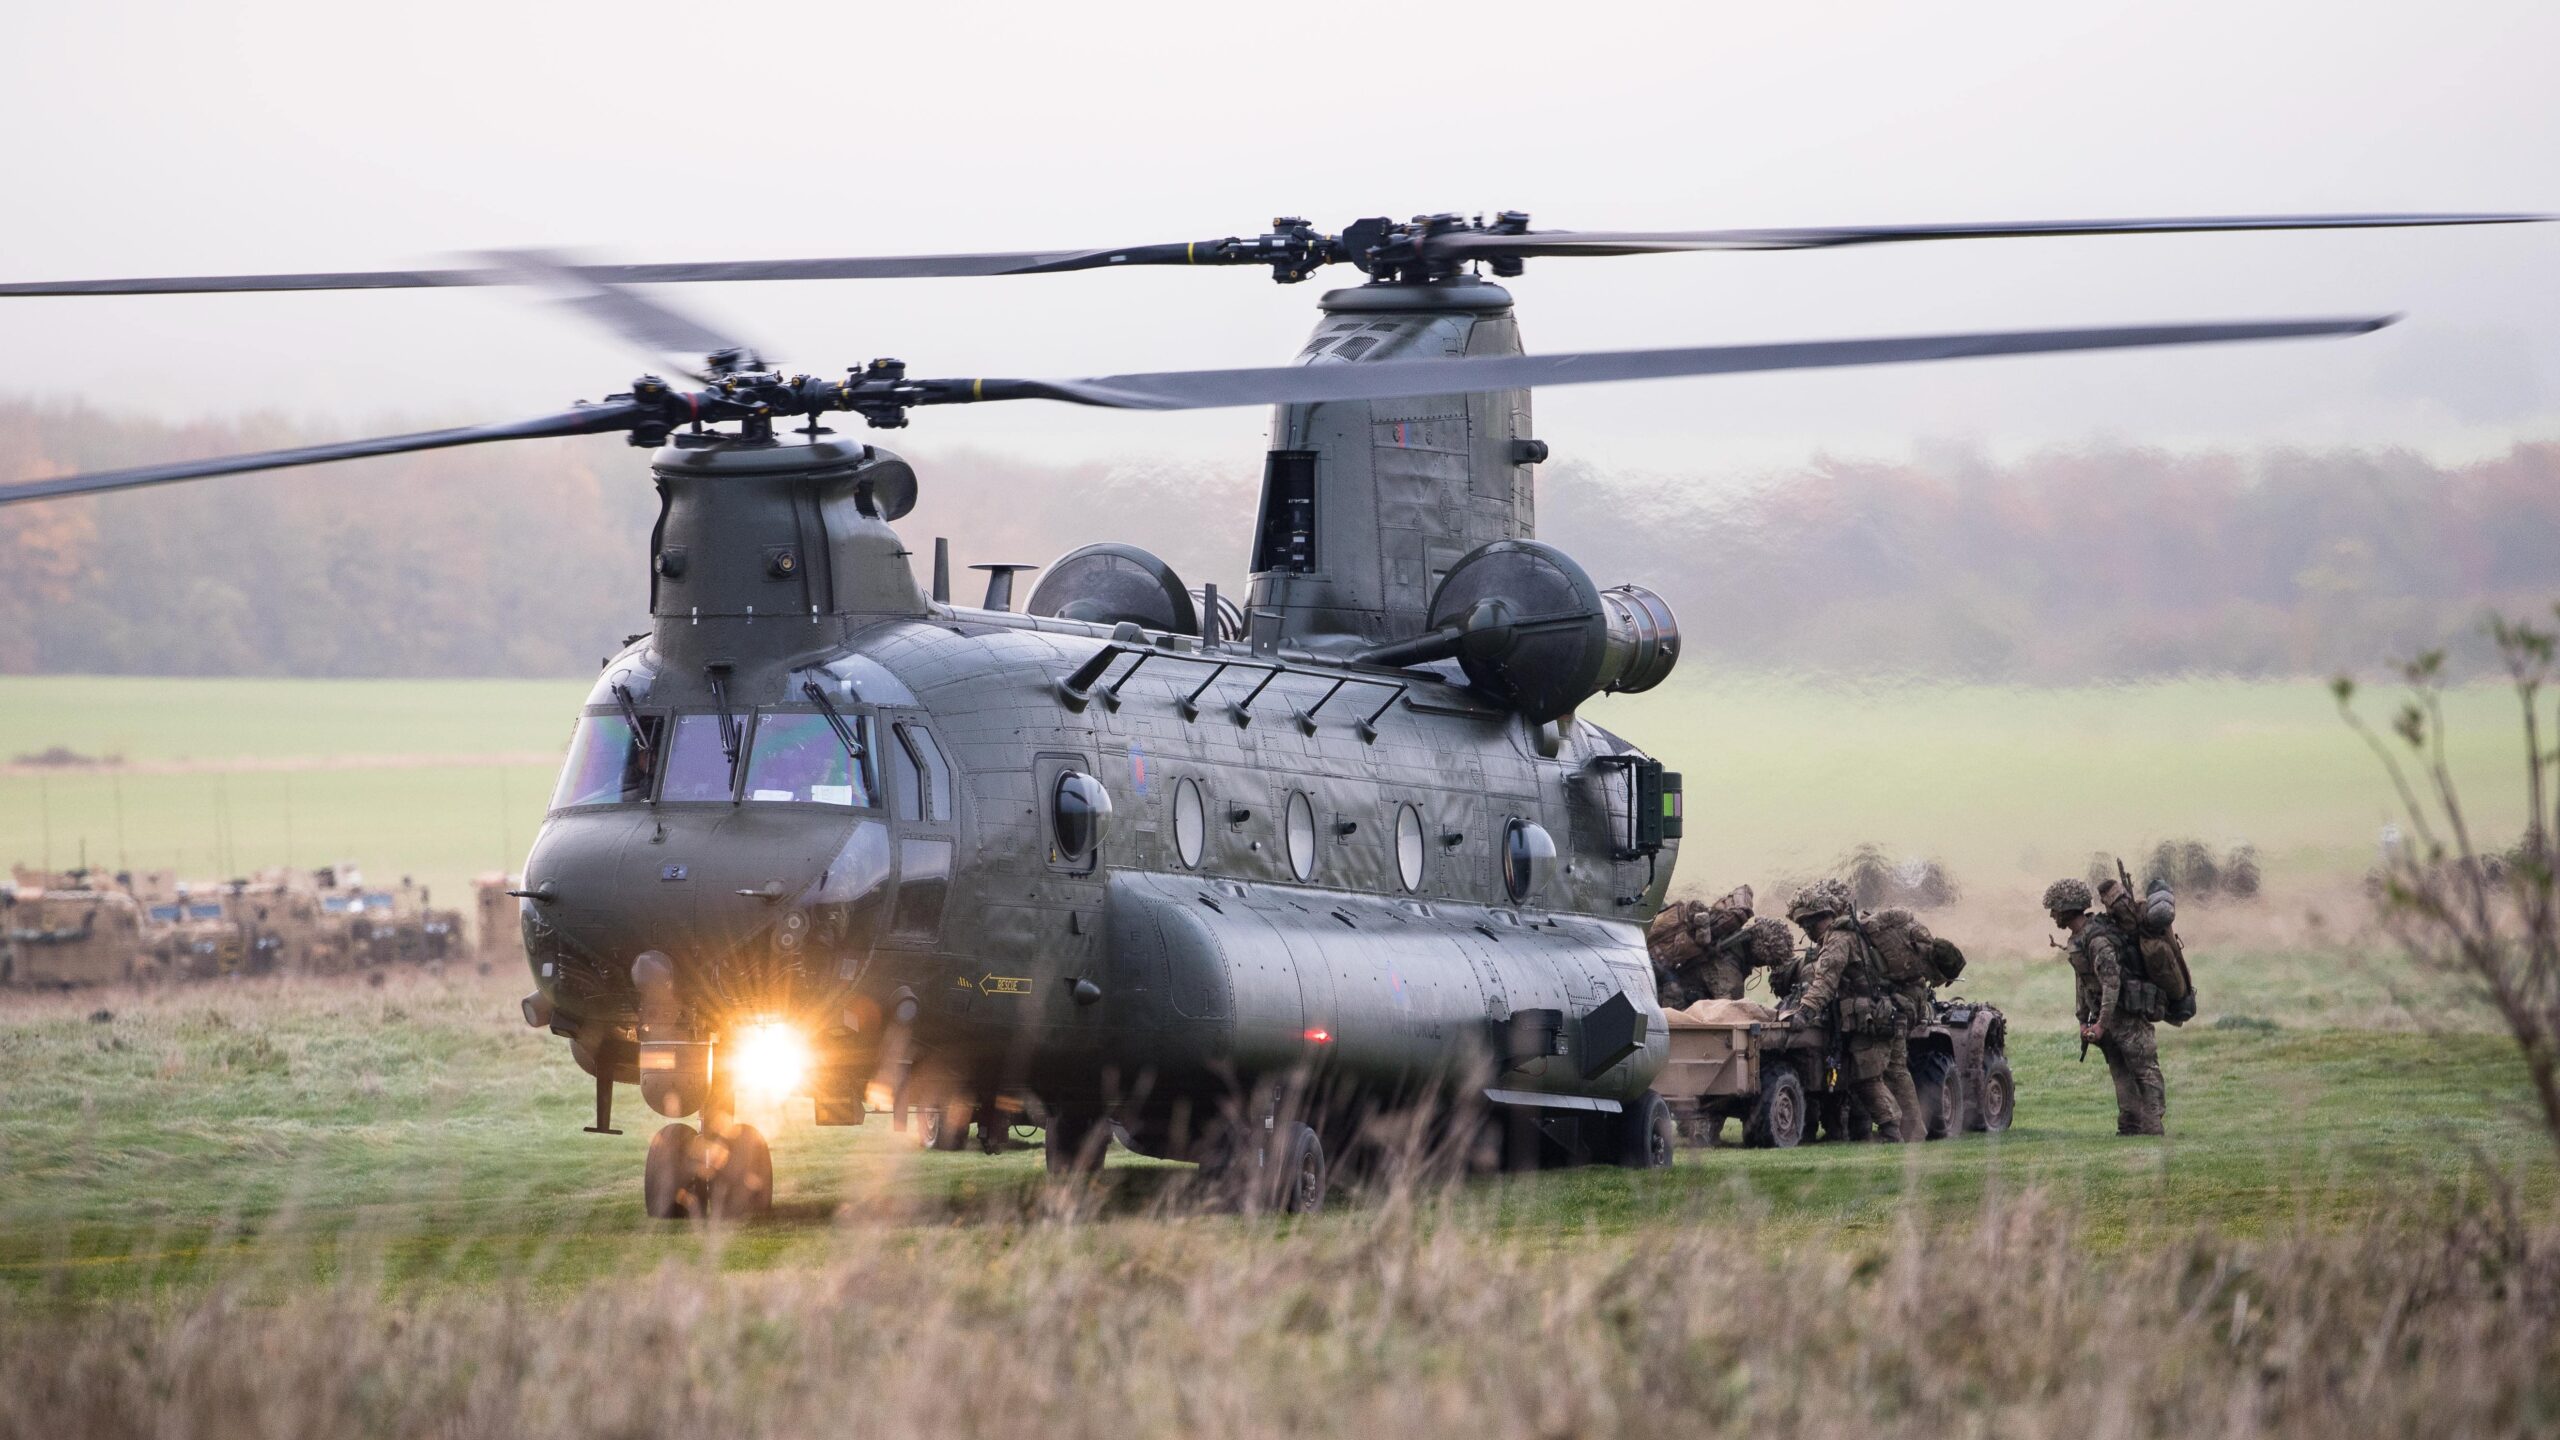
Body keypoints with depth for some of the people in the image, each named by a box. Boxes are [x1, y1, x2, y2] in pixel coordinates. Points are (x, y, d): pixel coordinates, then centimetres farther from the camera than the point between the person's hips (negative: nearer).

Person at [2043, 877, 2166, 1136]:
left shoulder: (2097, 940, -23)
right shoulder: (2077, 940, 9)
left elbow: (2112, 983, -27)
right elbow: (2081, 980, 17)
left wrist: (2102, 1024, -28)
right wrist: (2083, 1020, 12)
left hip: (2128, 1011, -10)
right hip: (2104, 1014, 10)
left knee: (2145, 1070, -7)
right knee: (2121, 1074, 9)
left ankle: (2153, 1128, -10)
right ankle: (2129, 1127, 10)